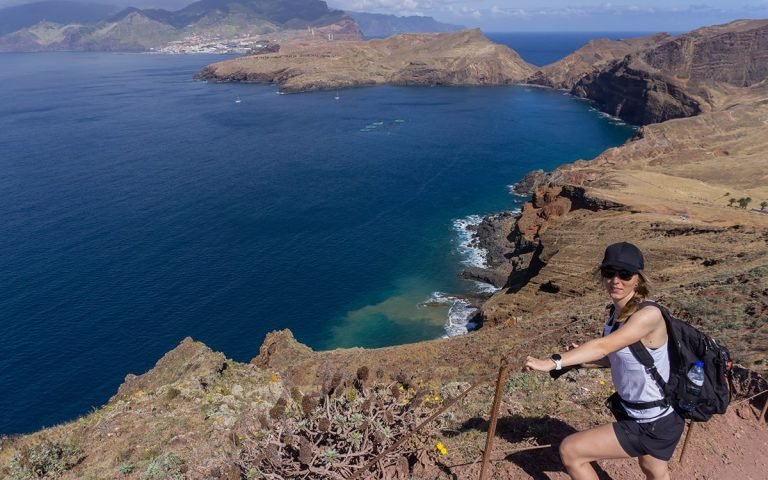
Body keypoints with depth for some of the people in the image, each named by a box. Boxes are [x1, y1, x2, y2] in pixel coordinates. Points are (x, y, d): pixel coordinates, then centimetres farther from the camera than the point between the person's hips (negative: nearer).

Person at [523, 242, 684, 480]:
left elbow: (603, 346, -36)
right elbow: (617, 358, 7)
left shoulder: (649, 315, -27)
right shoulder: (616, 313, -1)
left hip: (652, 425, -9)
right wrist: (581, 357, -10)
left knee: (569, 450, -4)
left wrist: (553, 361, -44)